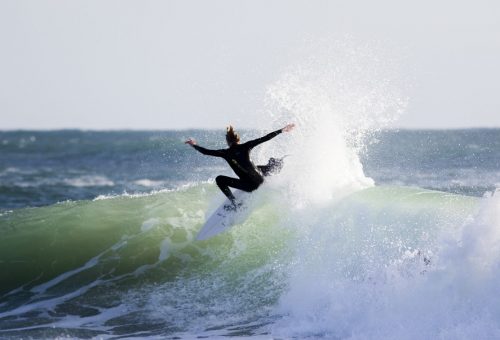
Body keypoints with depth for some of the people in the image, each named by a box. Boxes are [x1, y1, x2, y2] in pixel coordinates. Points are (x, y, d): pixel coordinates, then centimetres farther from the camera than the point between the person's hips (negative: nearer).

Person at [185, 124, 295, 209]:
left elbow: (206, 151, 4)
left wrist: (194, 145, 21)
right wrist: (282, 130, 3)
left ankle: (235, 204, 1)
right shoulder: (245, 147, 0)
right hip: (260, 179, 4)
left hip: (249, 186, -4)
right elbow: (265, 138, -2)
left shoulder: (225, 153, -3)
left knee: (219, 179, 9)